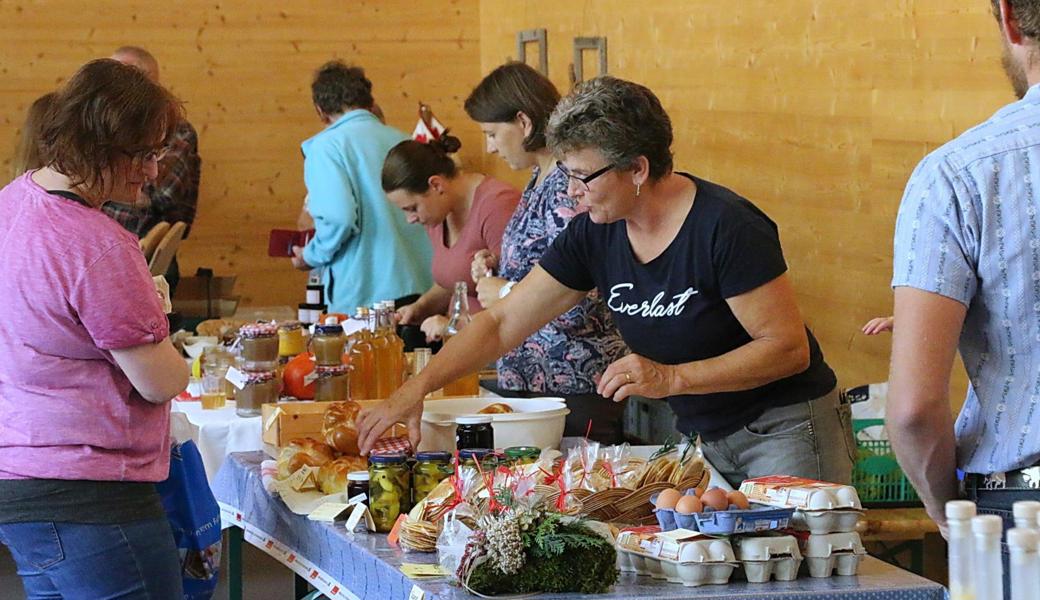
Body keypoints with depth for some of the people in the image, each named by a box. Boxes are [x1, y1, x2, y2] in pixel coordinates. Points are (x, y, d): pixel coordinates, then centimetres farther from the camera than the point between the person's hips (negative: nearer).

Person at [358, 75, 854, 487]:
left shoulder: (726, 227, -21)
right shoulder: (594, 237, -1)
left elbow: (789, 348, -20)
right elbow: (500, 323, 3)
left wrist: (672, 378, -27)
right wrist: (415, 389, -7)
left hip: (785, 430, -6)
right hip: (703, 440, 6)